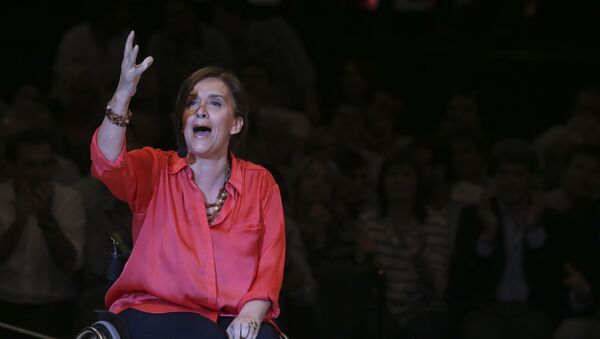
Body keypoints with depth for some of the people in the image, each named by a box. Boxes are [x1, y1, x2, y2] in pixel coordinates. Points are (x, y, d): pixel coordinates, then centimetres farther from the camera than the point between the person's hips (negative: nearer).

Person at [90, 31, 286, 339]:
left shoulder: (260, 183, 13)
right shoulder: (155, 169, 8)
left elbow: (270, 259, 6)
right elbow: (108, 165, -14)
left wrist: (251, 314, -14)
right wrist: (123, 94, -28)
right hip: (156, 310, -1)